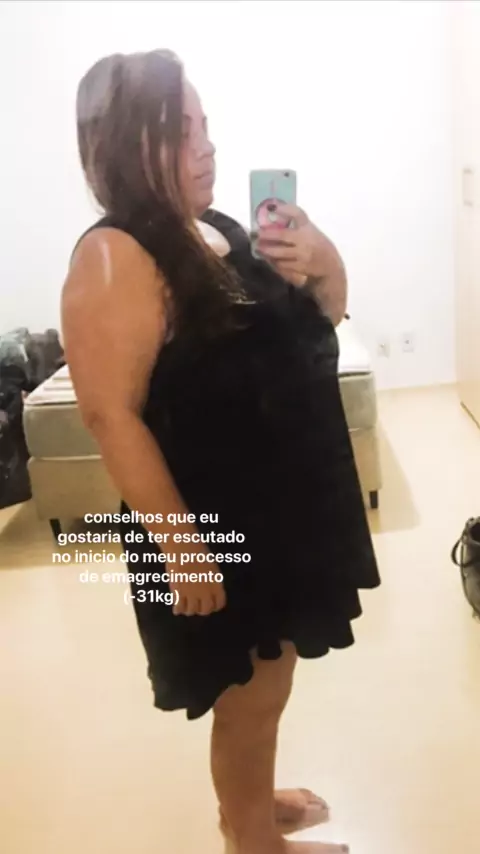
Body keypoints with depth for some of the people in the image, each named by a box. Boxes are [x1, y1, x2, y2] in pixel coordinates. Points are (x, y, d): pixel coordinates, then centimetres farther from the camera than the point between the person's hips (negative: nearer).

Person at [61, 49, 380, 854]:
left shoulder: (218, 231, 6)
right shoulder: (113, 257, -20)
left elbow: (314, 327, 13)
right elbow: (111, 414, -24)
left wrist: (322, 264, -9)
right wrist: (179, 544, -23)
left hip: (280, 505, 8)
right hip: (212, 525, -8)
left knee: (264, 685, 23)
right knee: (251, 694, 10)